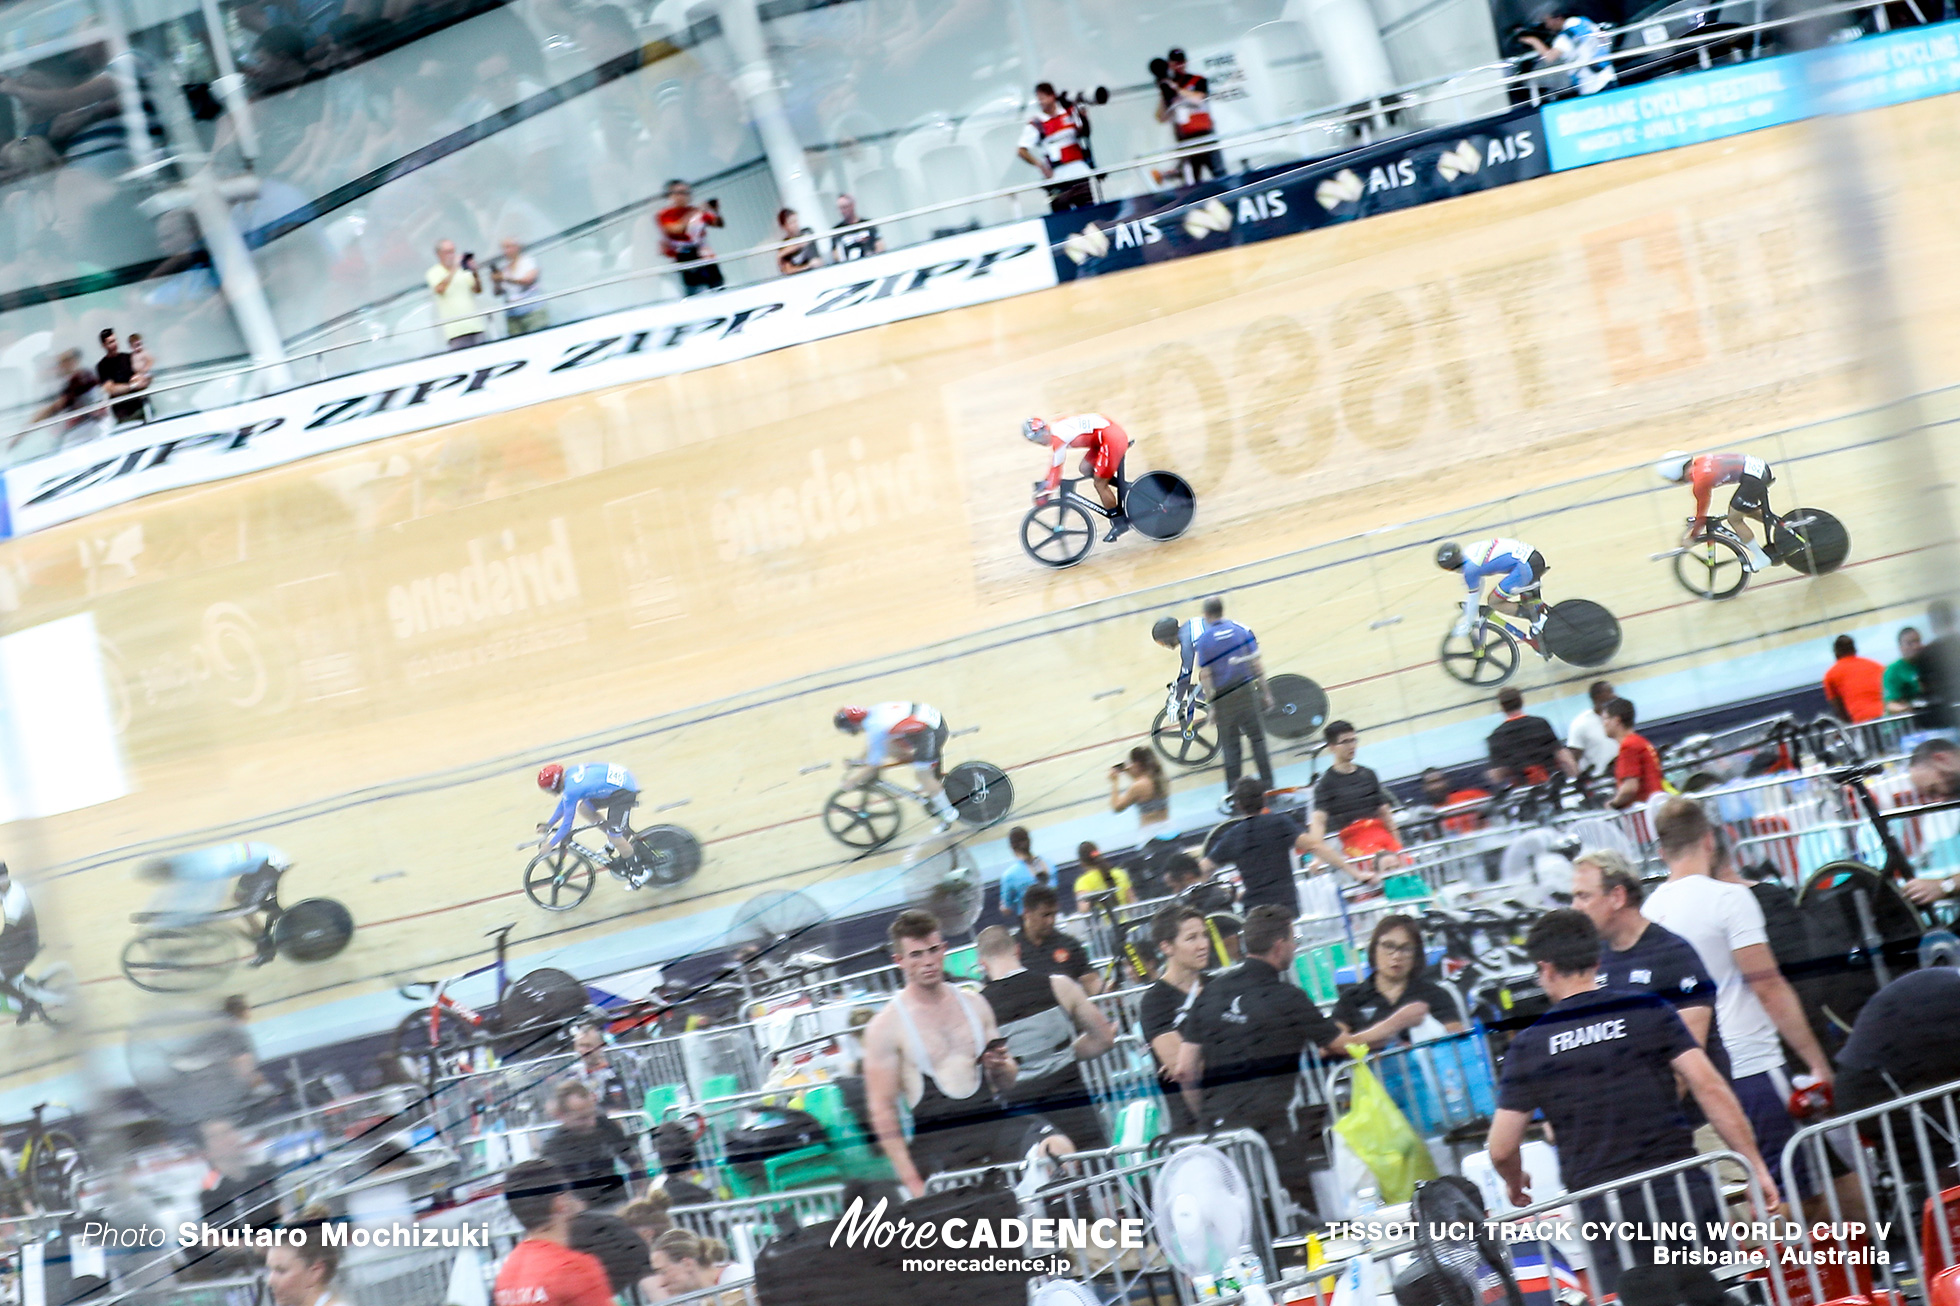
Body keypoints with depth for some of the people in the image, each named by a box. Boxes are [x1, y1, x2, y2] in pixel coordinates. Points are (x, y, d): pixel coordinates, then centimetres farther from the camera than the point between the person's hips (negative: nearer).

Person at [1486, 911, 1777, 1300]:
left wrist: (1516, 1186, 27)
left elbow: (1501, 1150, 5)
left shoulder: (1529, 1046, 3)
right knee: (1715, 1295, 8)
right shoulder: (1649, 1011, 3)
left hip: (1601, 1206, 0)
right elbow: (1709, 1088, -5)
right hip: (1680, 1191, 1)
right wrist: (1756, 1168, -1)